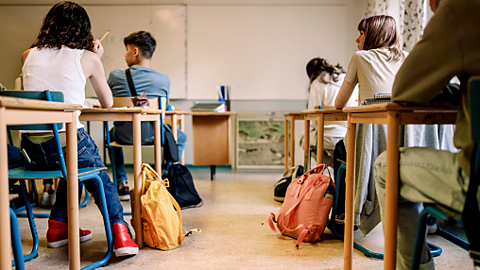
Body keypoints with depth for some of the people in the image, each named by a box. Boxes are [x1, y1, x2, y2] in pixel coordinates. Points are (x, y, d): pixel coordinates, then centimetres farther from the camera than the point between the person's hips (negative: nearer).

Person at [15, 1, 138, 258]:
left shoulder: (29, 55, 10)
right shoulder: (87, 58, 1)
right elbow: (107, 102, 12)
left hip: (32, 150, 5)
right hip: (67, 144, -5)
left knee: (74, 168, 34)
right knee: (100, 178, 22)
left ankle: (58, 227, 34)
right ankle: (120, 232, 8)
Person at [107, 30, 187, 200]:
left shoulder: (115, 75, -10)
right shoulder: (163, 79, -11)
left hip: (125, 136, 2)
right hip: (153, 135, -1)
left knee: (111, 133, 39)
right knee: (180, 137, 30)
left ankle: (122, 185, 36)